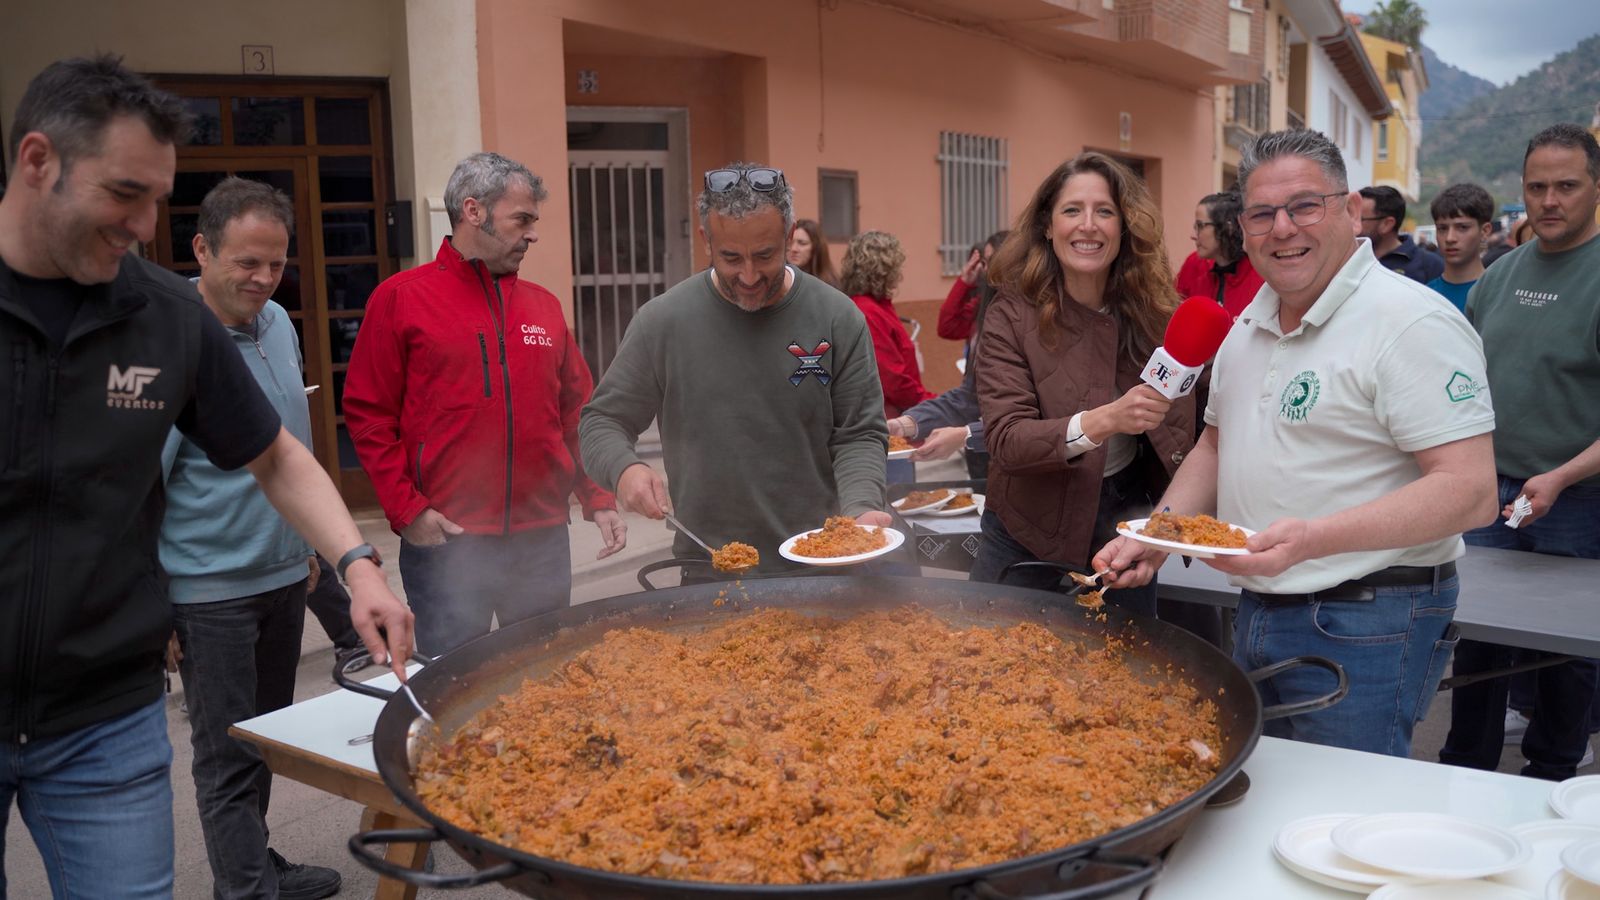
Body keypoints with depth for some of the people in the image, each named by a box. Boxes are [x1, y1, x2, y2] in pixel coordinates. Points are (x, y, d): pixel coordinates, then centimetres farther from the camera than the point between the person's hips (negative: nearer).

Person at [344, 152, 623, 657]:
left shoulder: (544, 306, 12)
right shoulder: (400, 299, 0)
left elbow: (577, 413, 14)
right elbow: (368, 415, -3)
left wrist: (599, 500, 5)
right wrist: (406, 509, -10)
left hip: (543, 539, 4)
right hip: (444, 542, -4)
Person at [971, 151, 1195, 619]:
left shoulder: (1156, 314, -4)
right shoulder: (1011, 315, -13)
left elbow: (1179, 442, 6)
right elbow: (1005, 440, -21)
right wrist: (1102, 421, -36)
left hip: (1124, 529, 3)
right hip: (1028, 540, -2)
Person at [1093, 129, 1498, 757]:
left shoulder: (1413, 323, -16)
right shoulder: (1250, 322, 10)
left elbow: (1470, 492, -22)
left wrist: (1313, 539, -33)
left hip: (1365, 629, -8)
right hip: (1257, 613, 8)